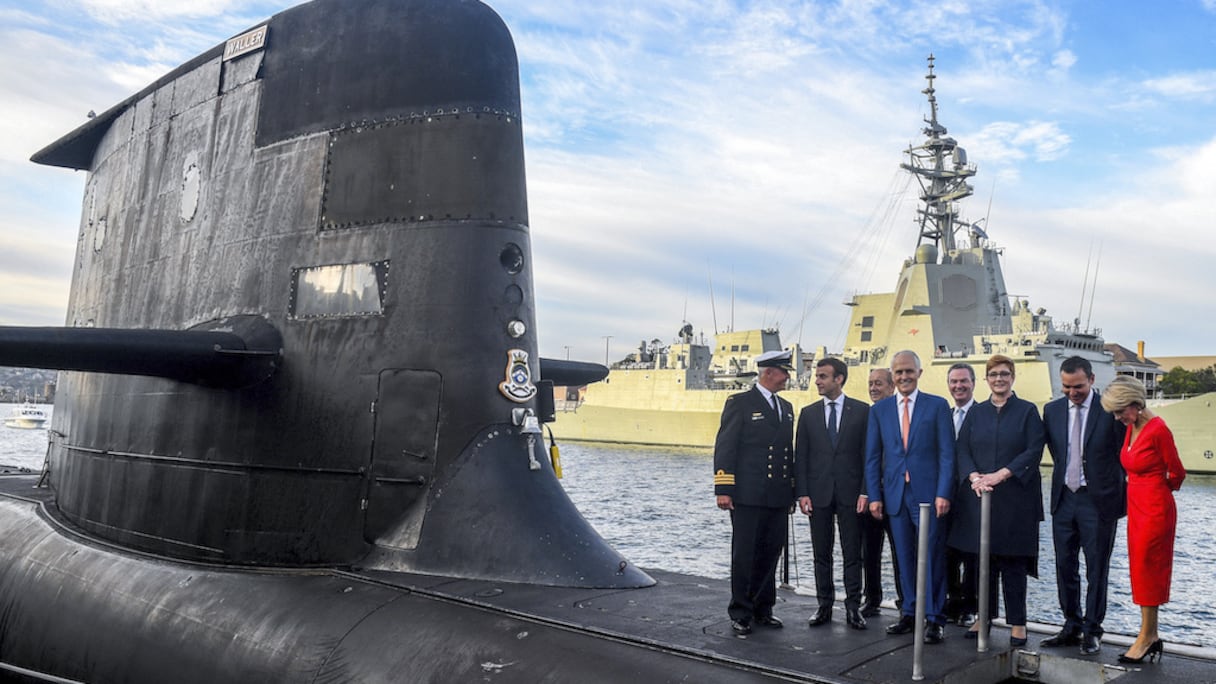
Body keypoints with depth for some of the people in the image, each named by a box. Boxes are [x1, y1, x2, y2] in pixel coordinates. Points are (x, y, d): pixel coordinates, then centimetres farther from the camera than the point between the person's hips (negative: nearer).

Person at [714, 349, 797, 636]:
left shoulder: (786, 408, 16)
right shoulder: (740, 403, -4)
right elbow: (724, 447, -8)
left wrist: (792, 489, 16)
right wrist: (723, 489, -14)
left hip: (779, 497, 6)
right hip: (748, 496, -6)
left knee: (770, 554, 12)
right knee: (744, 555, 0)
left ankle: (763, 609, 24)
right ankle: (741, 614, 11)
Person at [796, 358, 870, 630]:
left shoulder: (862, 411, 1)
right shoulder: (808, 414, 7)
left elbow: (868, 454, -1)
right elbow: (801, 456, 5)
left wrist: (865, 492, -8)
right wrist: (802, 493, -3)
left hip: (850, 493, -2)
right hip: (818, 493, 2)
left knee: (852, 554, 4)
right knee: (821, 554, 8)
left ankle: (853, 607, 12)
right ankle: (824, 606, 18)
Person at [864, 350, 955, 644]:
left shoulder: (938, 406, 2)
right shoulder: (879, 410, 9)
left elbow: (947, 453, -2)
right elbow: (872, 457, 9)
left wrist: (943, 493, -10)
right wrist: (874, 496, 3)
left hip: (927, 492, -3)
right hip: (895, 494, 3)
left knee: (932, 557, -1)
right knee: (905, 557, 10)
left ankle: (934, 619, 8)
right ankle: (909, 614, 20)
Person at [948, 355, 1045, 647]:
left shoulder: (1027, 411, 2)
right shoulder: (976, 413, 11)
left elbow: (1034, 451, -7)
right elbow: (962, 449, 5)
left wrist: (1001, 475, -16)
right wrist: (974, 476, -13)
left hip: (1015, 498, -3)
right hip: (979, 496, 3)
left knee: (1013, 560, 0)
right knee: (984, 558, 8)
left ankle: (1017, 622, 9)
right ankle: (985, 616, 18)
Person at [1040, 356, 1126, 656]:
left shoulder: (1110, 410, -8)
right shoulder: (1052, 410, 5)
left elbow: (1122, 455, -3)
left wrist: (1120, 498, -2)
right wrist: (1066, 476, 10)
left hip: (1098, 500, -4)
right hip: (1064, 497, 4)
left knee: (1096, 570, 5)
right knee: (1065, 567, 11)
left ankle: (1092, 631, 17)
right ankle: (1072, 627, 24)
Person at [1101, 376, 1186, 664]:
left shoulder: (1158, 429, -17)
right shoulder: (1131, 428, 7)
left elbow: (1177, 473, -8)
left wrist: (1160, 490, 8)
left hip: (1155, 509, -8)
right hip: (1136, 507, 8)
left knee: (1146, 571, -1)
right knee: (1140, 572, 11)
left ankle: (1146, 637, 9)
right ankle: (1152, 637, 19)